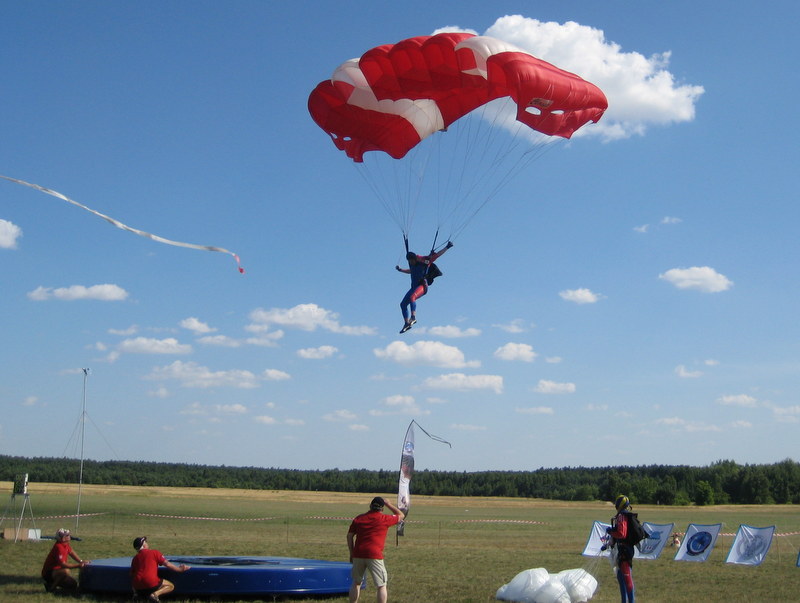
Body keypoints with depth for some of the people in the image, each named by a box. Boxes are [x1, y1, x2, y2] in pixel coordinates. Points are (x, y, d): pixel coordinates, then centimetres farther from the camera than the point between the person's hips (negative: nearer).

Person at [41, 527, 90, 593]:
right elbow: (62, 564, -32)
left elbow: (71, 553, 19)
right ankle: (51, 587, -17)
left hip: (56, 570, 9)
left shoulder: (66, 545, 1)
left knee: (74, 584, 9)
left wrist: (81, 561, 5)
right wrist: (77, 566, -30)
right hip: (49, 573, -9)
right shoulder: (58, 547, -26)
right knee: (65, 571, -38)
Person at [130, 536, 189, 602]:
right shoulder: (154, 552, 5)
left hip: (138, 587, 6)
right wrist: (180, 569, 13)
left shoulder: (135, 557, 17)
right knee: (171, 586, 11)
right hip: (150, 583, -6)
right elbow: (167, 564, 1)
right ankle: (155, 594, -15)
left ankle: (139, 594, 4)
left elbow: (131, 574, 21)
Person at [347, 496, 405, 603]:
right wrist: (388, 504, 24)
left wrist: (352, 553, 20)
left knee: (356, 582, 21)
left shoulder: (359, 518, 12)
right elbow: (401, 515, 16)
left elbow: (349, 536, 13)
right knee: (382, 586, 2)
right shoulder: (384, 519, 1)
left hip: (358, 554, 4)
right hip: (374, 555, -4)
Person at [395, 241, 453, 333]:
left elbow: (437, 255, -5)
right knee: (403, 304, 1)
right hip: (414, 287, 8)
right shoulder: (412, 264, 14)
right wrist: (400, 270, 37)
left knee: (412, 297, -36)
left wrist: (447, 247, -8)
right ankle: (407, 323, 6)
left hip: (422, 286, -8)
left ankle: (413, 317, -38)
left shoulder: (424, 261, -6)